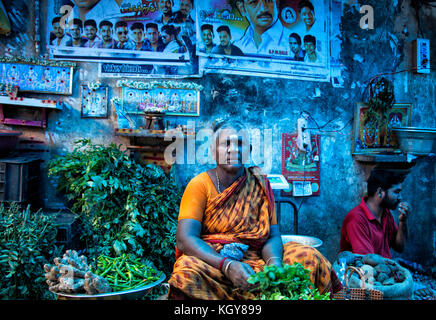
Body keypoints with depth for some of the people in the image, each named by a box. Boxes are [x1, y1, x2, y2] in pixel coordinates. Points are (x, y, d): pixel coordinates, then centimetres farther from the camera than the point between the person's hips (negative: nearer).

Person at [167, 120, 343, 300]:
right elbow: (185, 239, -15)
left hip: (255, 261, 3)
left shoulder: (260, 184, 5)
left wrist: (274, 262, -24)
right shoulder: (200, 185, -5)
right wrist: (228, 265, -30)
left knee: (308, 257, -16)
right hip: (211, 261, -2)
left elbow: (272, 235, 0)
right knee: (187, 272, -35)